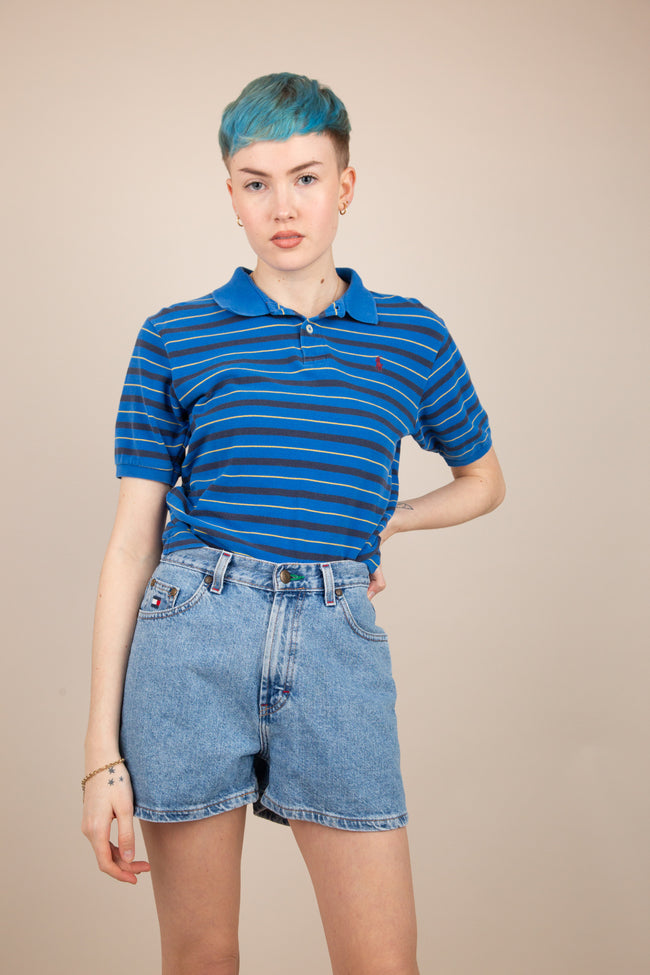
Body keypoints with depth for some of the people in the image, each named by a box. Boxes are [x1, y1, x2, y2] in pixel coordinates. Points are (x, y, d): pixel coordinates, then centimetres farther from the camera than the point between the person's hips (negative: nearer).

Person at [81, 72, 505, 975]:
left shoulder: (414, 338, 10)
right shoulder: (175, 339, 5)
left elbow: (483, 478, 26)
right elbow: (132, 540, 2)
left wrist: (376, 523, 8)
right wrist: (102, 752, -3)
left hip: (338, 639, 1)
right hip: (192, 636, 0)